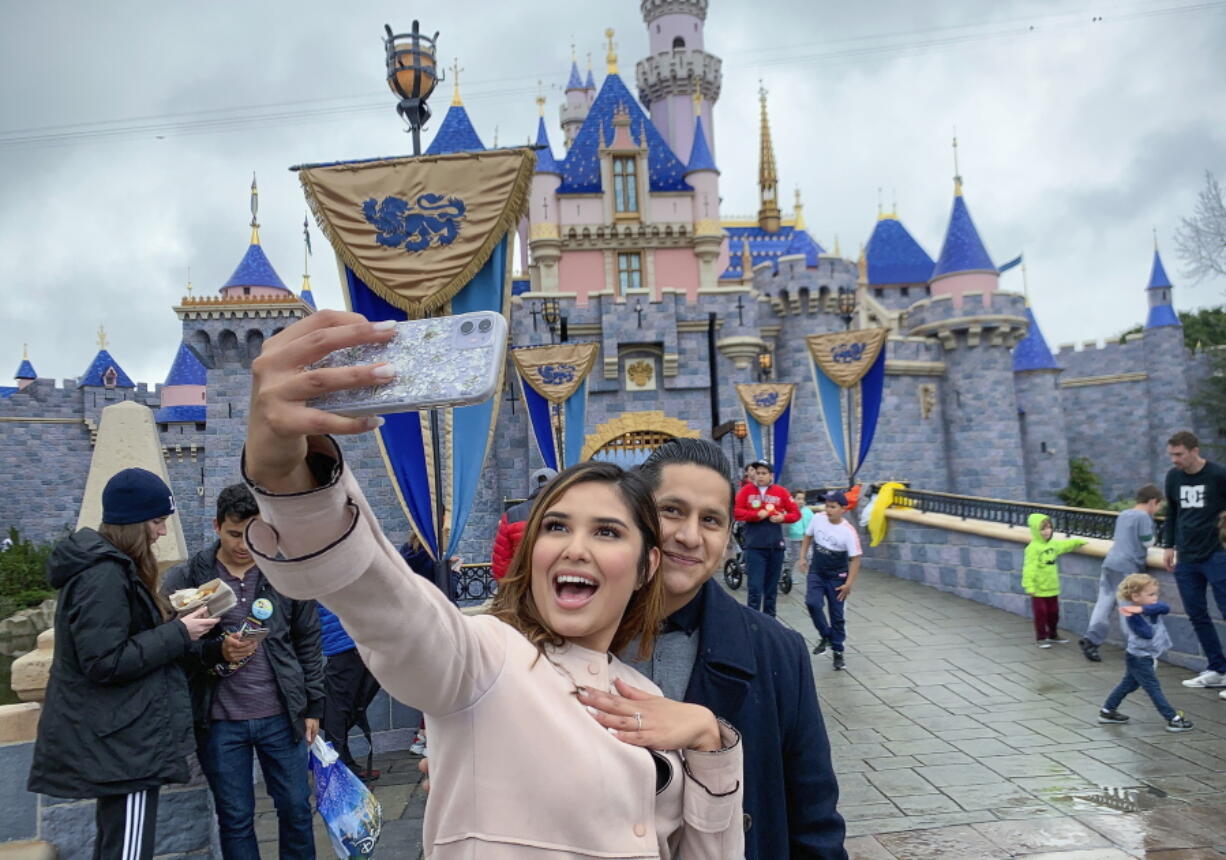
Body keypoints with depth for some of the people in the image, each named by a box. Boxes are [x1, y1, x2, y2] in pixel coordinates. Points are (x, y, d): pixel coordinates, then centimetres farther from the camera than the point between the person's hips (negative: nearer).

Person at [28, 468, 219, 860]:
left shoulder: (107, 565, 12)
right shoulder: (104, 576, -20)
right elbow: (106, 662, -25)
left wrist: (174, 620, 5)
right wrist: (178, 634, -19)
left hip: (113, 738, 11)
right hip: (121, 743, -11)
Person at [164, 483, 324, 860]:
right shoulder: (186, 579, -5)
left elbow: (308, 643, 5)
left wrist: (312, 706, 5)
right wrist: (217, 650, -24)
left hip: (281, 716, 1)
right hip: (219, 721, -1)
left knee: (296, 808, 11)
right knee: (235, 818, 12)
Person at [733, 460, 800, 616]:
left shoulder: (781, 491, 5)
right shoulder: (747, 490, 2)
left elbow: (796, 513, 8)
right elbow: (736, 512, -5)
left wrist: (783, 517, -11)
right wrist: (757, 514, -15)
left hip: (776, 546, 2)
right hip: (754, 546, -2)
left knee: (771, 587, 12)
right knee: (755, 587, -7)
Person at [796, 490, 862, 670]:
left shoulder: (848, 531, -19)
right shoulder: (818, 518, -8)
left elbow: (855, 559, -15)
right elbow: (808, 536, 11)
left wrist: (848, 584, -18)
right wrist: (802, 557, 4)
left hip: (837, 577, -3)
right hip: (816, 572, 3)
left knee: (837, 615, 4)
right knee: (812, 603, -16)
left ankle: (838, 651, 21)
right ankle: (826, 636, 7)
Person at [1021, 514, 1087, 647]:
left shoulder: (1053, 545, 8)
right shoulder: (1033, 548, -18)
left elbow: (1065, 545, 31)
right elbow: (1029, 568, -22)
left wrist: (1078, 542, 31)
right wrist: (1029, 585, -26)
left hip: (1052, 588, 8)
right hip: (1039, 590, -8)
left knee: (1054, 613, 18)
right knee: (1040, 614, 1)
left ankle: (1053, 636, 33)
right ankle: (1041, 638, 13)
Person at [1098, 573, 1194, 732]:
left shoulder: (1149, 606, -1)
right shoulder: (1132, 616, -23)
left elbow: (1165, 608, -21)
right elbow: (1149, 633, -28)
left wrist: (1142, 609, -35)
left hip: (1144, 657, 10)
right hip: (1139, 659, -10)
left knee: (1129, 684, 19)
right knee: (1154, 688, -3)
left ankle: (1107, 711, 29)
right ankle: (1173, 720, 2)